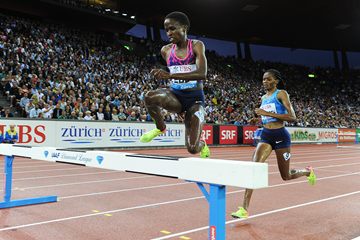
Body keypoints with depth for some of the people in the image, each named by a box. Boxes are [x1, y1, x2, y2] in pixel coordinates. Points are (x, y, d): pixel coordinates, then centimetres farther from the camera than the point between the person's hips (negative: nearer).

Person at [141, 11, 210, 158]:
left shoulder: (196, 45, -7)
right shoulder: (166, 50, 6)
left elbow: (202, 73, -25)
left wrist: (170, 75, -35)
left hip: (195, 98, -3)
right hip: (175, 96, 3)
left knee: (192, 148, -15)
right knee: (150, 97, -33)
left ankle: (202, 145, 26)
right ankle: (160, 128, -2)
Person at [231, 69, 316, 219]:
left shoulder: (281, 94, -6)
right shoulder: (263, 98, 14)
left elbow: (292, 117, -16)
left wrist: (268, 113, -22)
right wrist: (259, 120, 5)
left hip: (280, 136, -5)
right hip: (266, 136, 5)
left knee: (286, 177, 9)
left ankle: (307, 171, 43)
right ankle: (245, 208, -17)